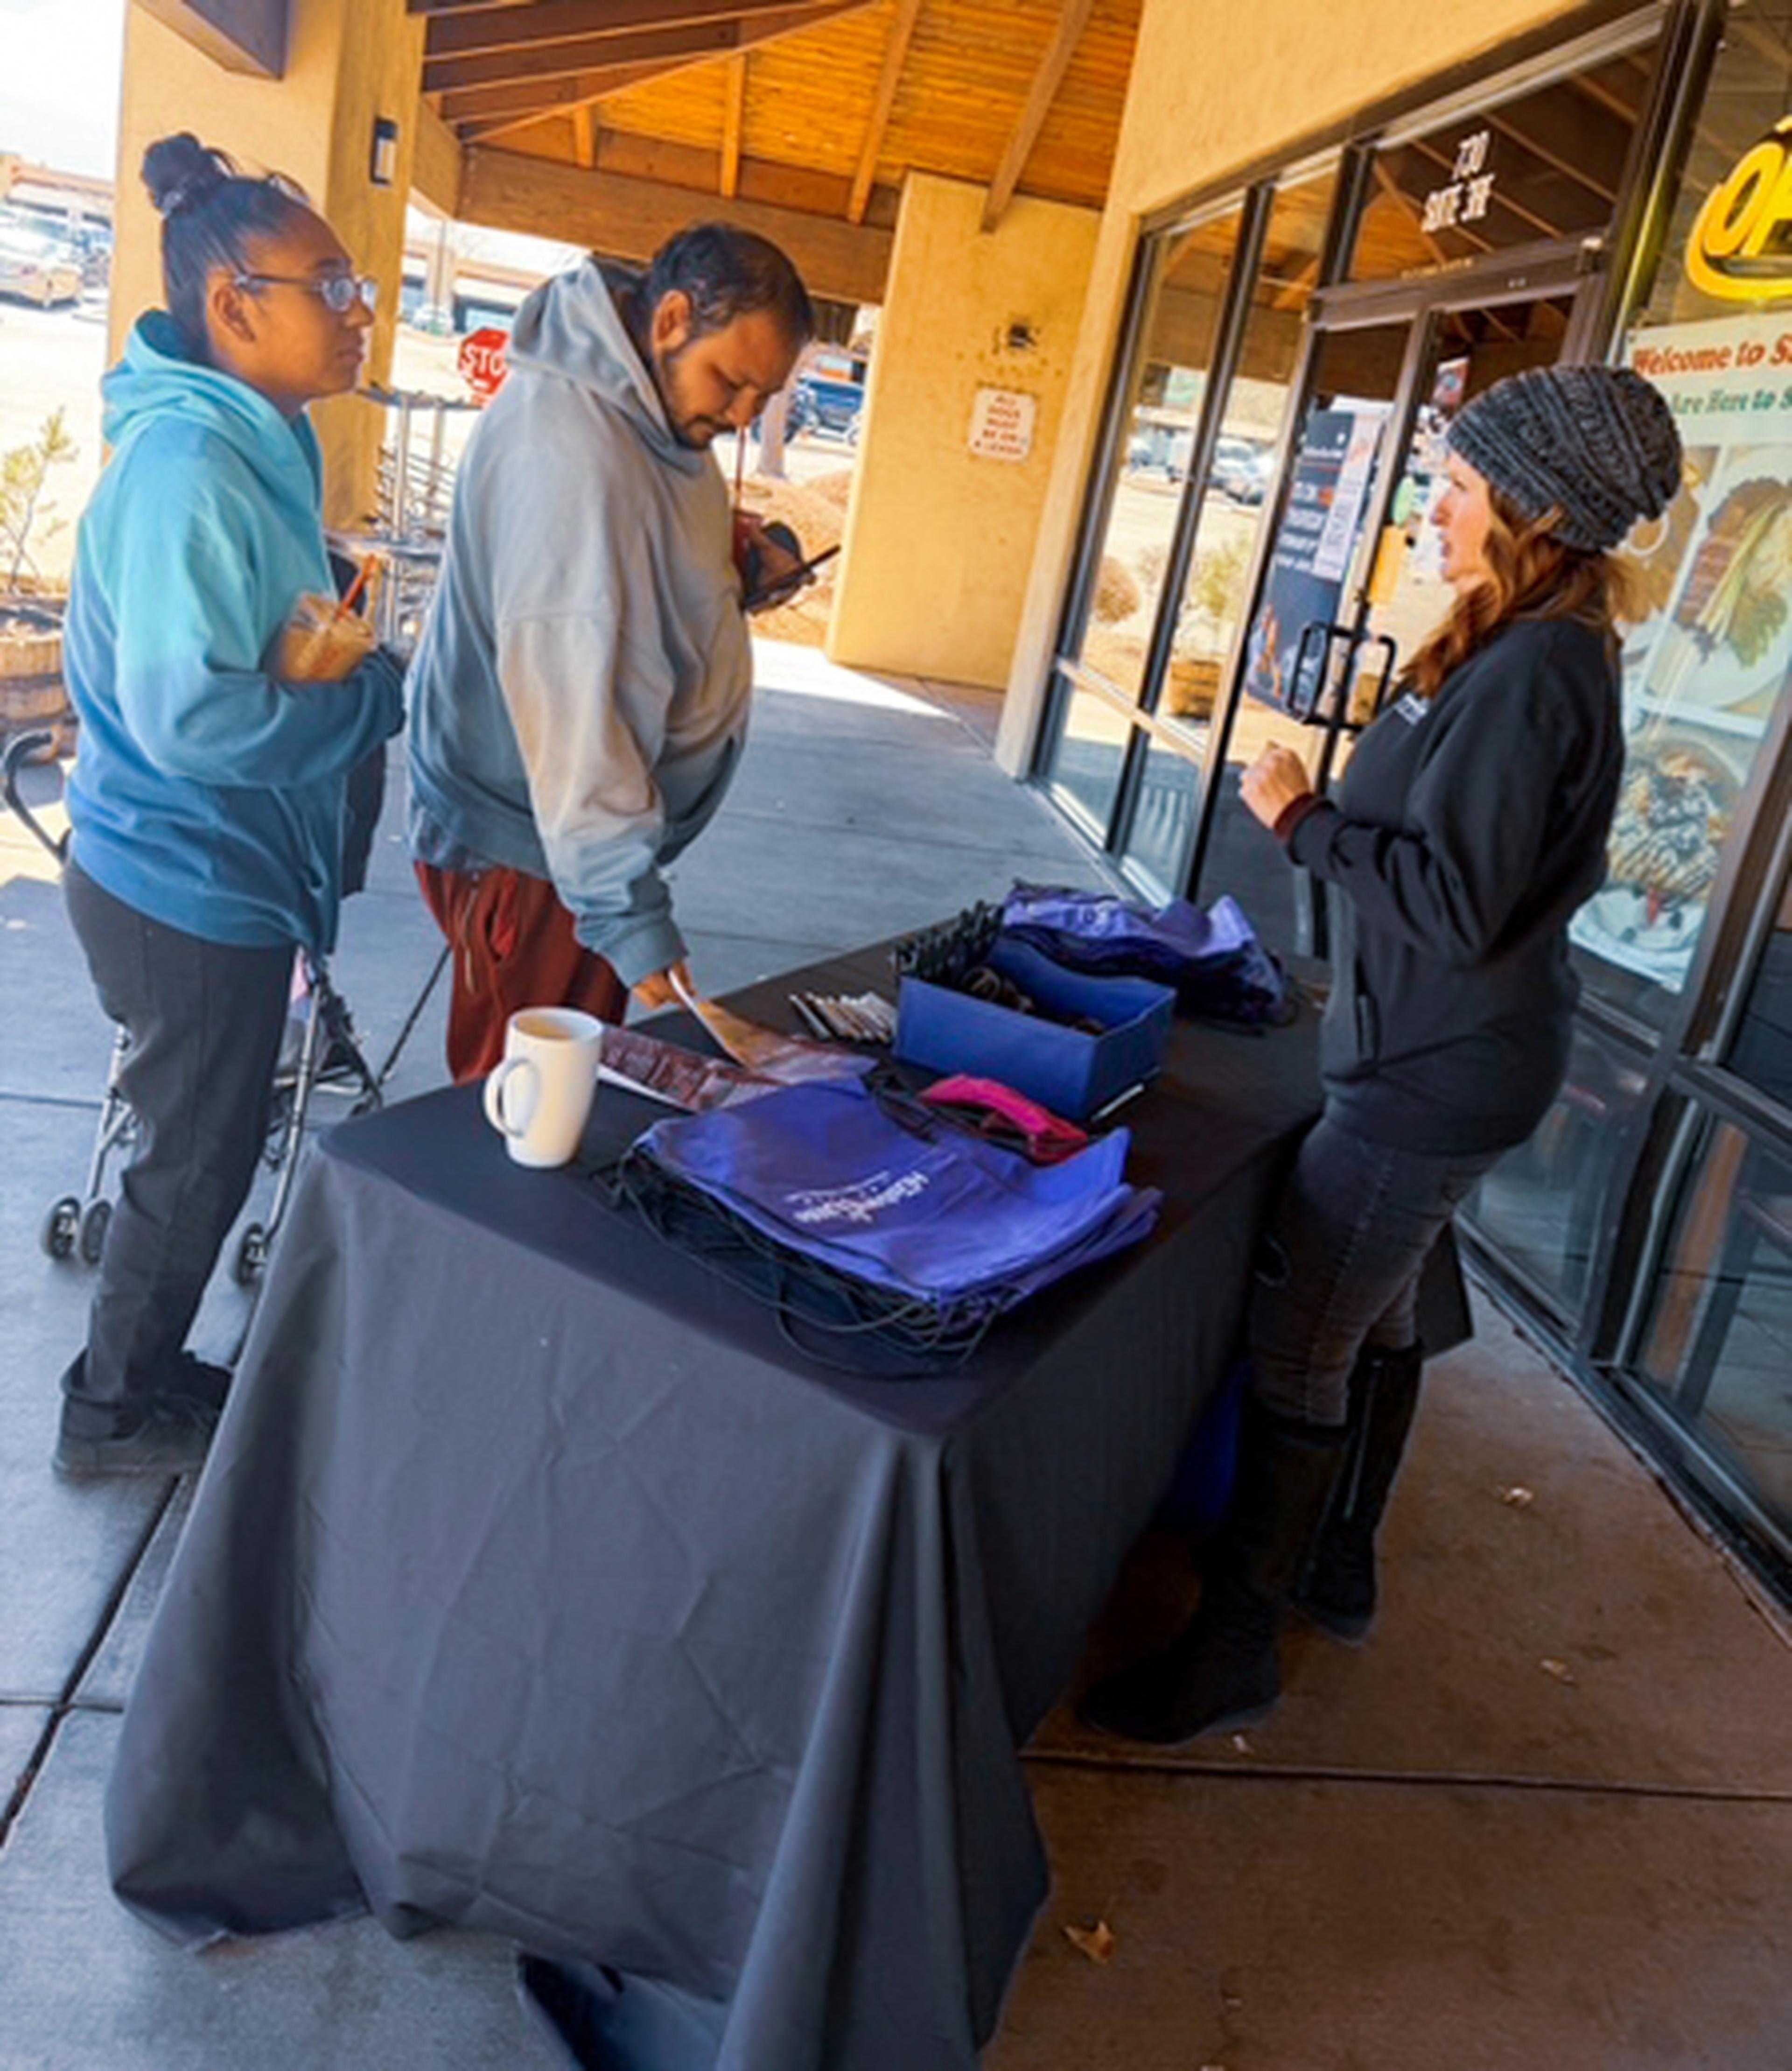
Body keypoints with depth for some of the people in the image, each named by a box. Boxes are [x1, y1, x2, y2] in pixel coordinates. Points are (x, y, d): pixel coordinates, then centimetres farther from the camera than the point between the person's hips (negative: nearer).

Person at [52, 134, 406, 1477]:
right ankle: (119, 1412, 29)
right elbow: (189, 716, -27)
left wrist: (347, 667, -1)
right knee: (197, 1162, 7)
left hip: (222, 873, 9)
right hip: (186, 885, -9)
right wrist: (374, 688, -16)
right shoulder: (187, 464, -22)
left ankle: (147, 1371, 40)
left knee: (205, 1149, 21)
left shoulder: (262, 446, 8)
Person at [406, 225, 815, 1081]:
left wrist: (731, 560, 6)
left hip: (584, 827, 9)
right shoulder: (567, 446, -25)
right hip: (526, 847, -9)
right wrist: (631, 912, -30)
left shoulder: (653, 411, 7)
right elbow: (568, 702, -29)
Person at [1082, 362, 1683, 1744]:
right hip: (1444, 1057, 11)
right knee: (1375, 1320, 21)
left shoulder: (1531, 675, -22)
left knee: (1296, 1350, -2)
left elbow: (1454, 906, -26)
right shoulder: (1542, 650, 10)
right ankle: (1337, 1569, 40)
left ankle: (1237, 1648, 13)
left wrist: (1302, 819, -17)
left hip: (1438, 1075, -11)